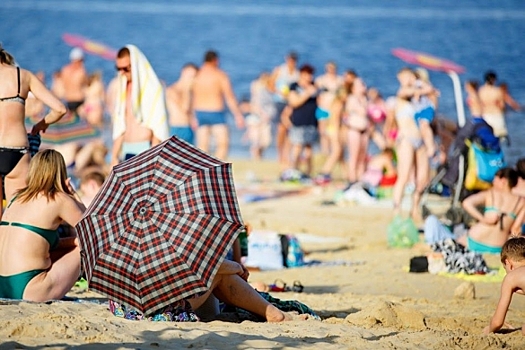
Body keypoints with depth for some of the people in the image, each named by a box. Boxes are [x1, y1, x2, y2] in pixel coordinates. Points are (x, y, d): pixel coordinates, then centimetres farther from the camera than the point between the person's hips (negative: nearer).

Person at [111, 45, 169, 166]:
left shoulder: (152, 87, -7)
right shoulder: (123, 89, 15)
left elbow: (158, 127, -11)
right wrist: (114, 156, 14)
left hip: (146, 150, -7)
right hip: (127, 151, 7)